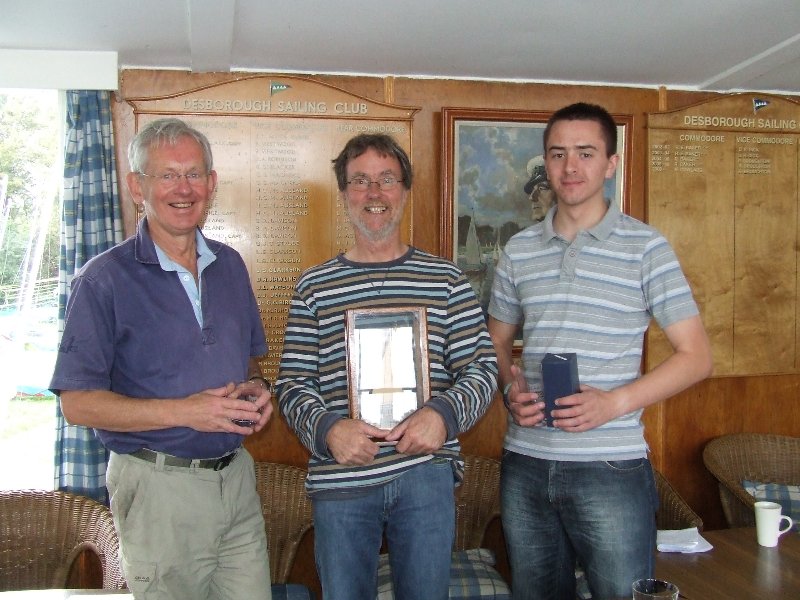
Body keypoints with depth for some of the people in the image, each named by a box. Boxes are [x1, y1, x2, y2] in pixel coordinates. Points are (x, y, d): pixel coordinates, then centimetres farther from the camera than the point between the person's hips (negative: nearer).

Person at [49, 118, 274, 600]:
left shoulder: (230, 266, 8)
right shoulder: (105, 280, -10)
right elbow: (78, 403, -13)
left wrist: (256, 389, -3)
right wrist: (183, 411, -22)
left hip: (237, 476, 5)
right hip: (160, 487, -5)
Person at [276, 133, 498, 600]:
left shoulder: (446, 279, 4)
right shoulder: (315, 286, 4)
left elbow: (483, 365, 3)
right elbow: (293, 383, 3)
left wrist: (444, 414, -14)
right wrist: (327, 428, -15)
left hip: (427, 473, 0)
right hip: (340, 479, 0)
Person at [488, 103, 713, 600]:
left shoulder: (645, 247, -5)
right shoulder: (519, 250, 7)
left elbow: (696, 356, -6)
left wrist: (615, 401, -18)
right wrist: (511, 387, -5)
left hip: (612, 469, -4)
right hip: (525, 465, 4)